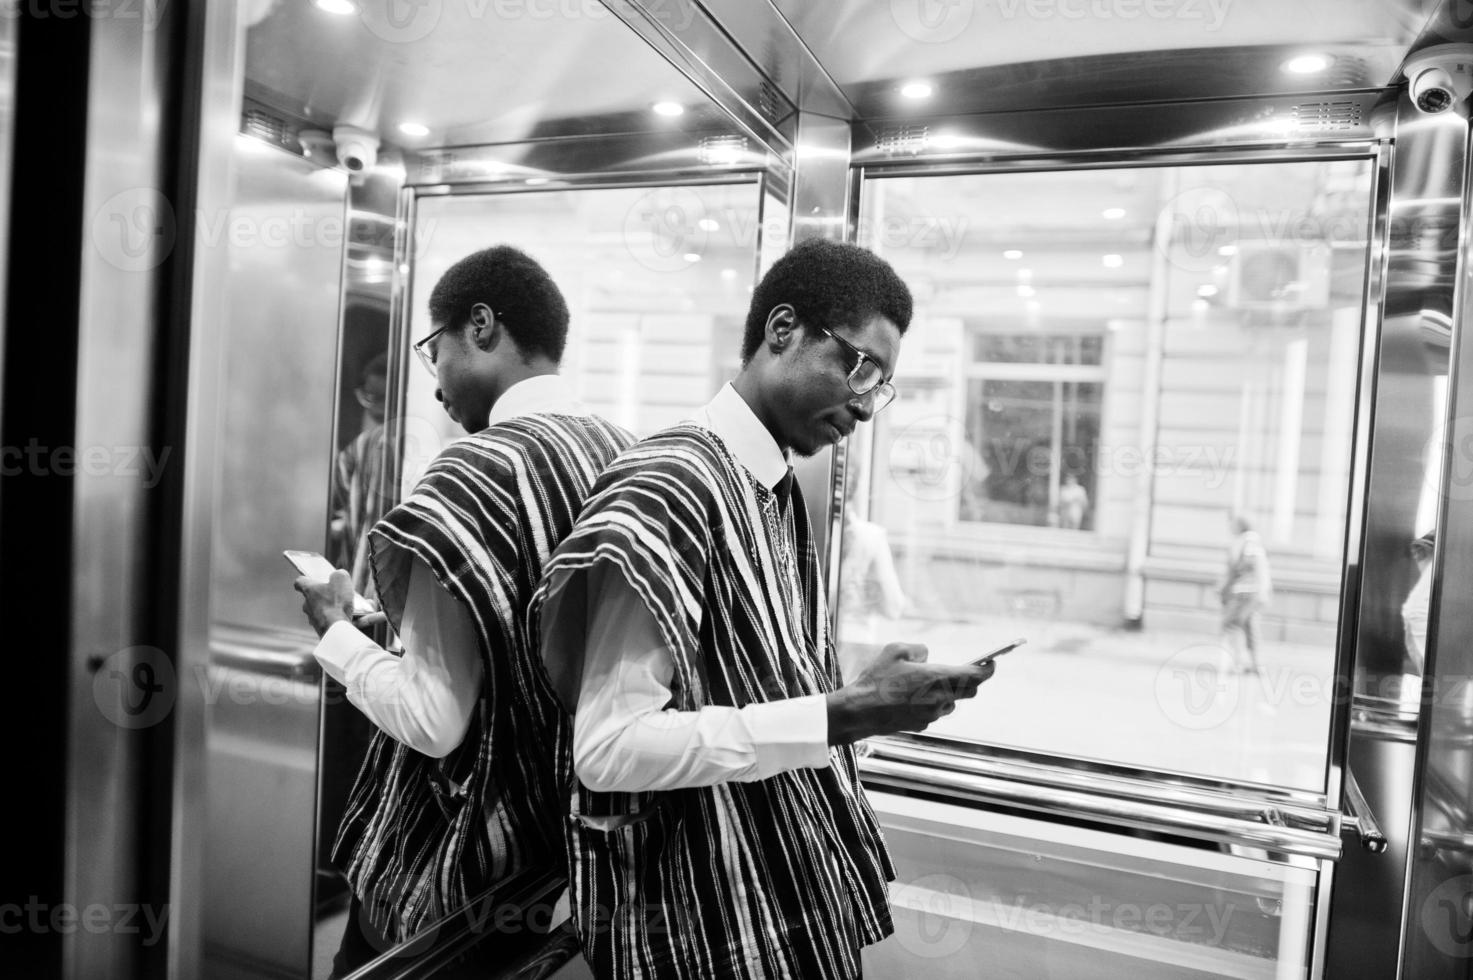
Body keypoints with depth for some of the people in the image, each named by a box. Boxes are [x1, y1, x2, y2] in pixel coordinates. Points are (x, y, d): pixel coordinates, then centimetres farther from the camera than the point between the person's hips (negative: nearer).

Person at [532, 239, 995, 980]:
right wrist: (839, 717, -27)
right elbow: (608, 748, -26)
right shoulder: (669, 487, -21)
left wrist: (864, 698, -3)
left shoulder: (782, 494, 5)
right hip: (707, 920, -8)